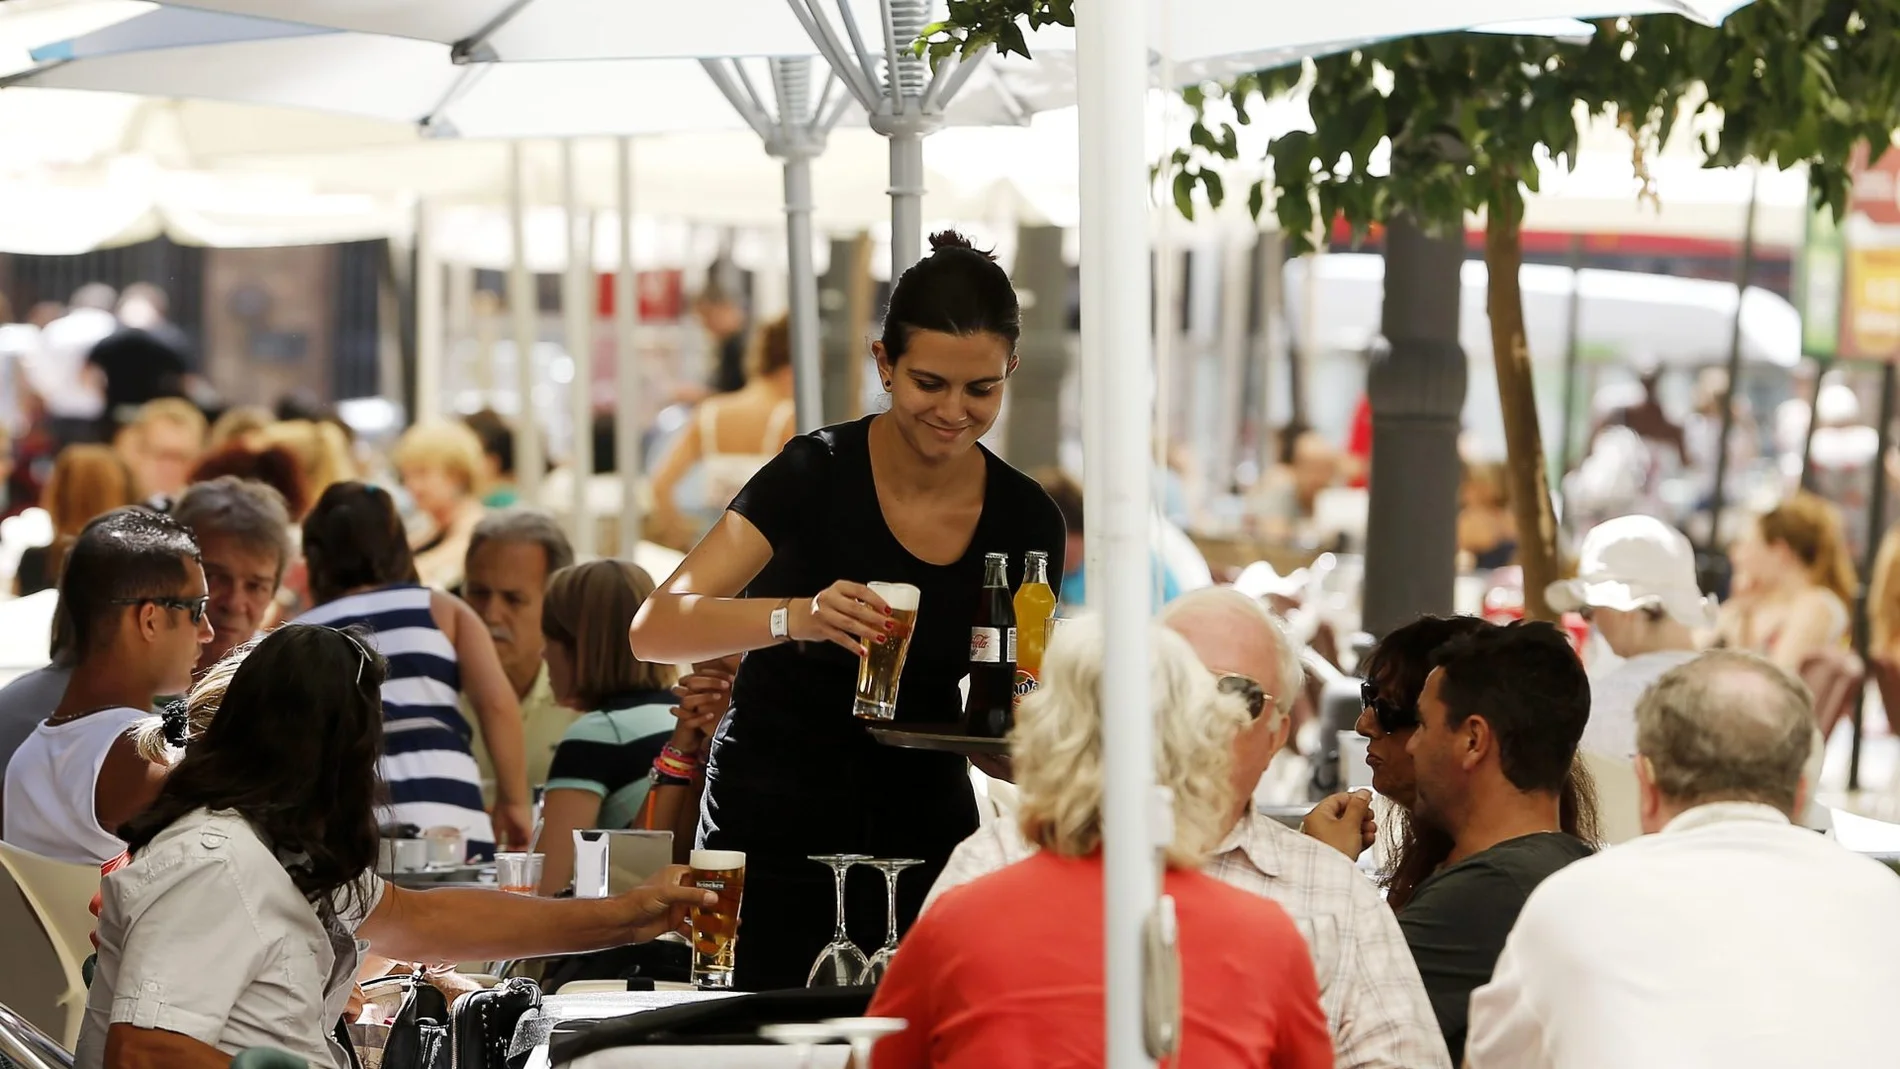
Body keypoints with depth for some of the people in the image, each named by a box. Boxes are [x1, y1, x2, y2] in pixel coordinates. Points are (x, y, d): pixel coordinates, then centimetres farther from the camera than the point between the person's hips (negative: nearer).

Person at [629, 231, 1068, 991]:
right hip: (775, 841, -3)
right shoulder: (817, 477, -13)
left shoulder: (1026, 521, -2)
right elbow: (654, 630, -22)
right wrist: (796, 617, -38)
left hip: (924, 839, 3)